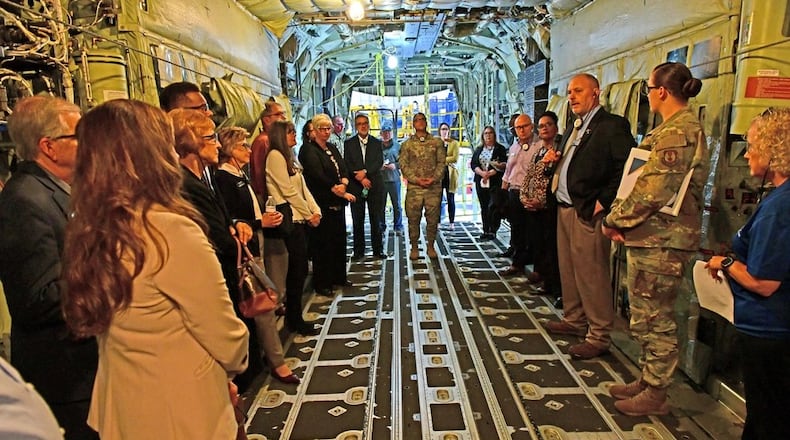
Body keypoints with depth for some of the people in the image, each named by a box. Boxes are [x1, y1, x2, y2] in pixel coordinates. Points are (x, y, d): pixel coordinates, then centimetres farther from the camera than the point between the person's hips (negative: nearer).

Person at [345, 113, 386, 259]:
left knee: (376, 219, 2)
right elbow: (347, 165, -1)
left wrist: (365, 172, -15)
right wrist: (361, 179, -11)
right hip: (356, 187, 0)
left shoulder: (377, 143, 11)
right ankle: (358, 250, 11)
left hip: (375, 186, 0)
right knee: (357, 220, 3)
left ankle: (378, 250, 11)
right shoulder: (349, 143, 8)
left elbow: (379, 162, -2)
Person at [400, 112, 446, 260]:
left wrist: (434, 178, -12)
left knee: (433, 218, 4)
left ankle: (430, 246, 19)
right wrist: (416, 179, -12)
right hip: (414, 187, 0)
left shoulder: (437, 142, 8)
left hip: (434, 187, 1)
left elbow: (441, 162, 3)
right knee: (413, 219, 2)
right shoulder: (407, 144, 7)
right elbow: (403, 165, 1)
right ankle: (414, 247, 15)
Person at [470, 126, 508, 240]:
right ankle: (486, 230, 12)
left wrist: (490, 173, -16)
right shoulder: (478, 150, 15)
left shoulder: (500, 149, 3)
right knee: (484, 207, 6)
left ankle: (492, 231, -4)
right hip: (481, 182, 4)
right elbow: (473, 164, 6)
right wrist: (482, 173, -12)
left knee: (493, 206, -11)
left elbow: (504, 165, -7)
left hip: (495, 182, -4)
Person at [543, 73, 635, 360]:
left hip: (588, 212, -9)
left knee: (591, 274, -4)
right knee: (568, 269, 16)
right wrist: (555, 161, 2)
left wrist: (603, 201, -19)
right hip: (565, 208, 9)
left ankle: (599, 336, 8)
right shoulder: (574, 129, 19)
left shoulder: (612, 125, -8)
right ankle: (574, 320, 31)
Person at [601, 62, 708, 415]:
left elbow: (652, 191, -24)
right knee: (647, 316, 18)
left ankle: (655, 395, 18)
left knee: (655, 318, 2)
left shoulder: (676, 132, -16)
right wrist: (623, 220, 6)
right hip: (653, 237, 10)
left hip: (660, 240, -10)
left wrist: (614, 220, -11)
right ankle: (648, 381, 33)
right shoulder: (683, 127, 18)